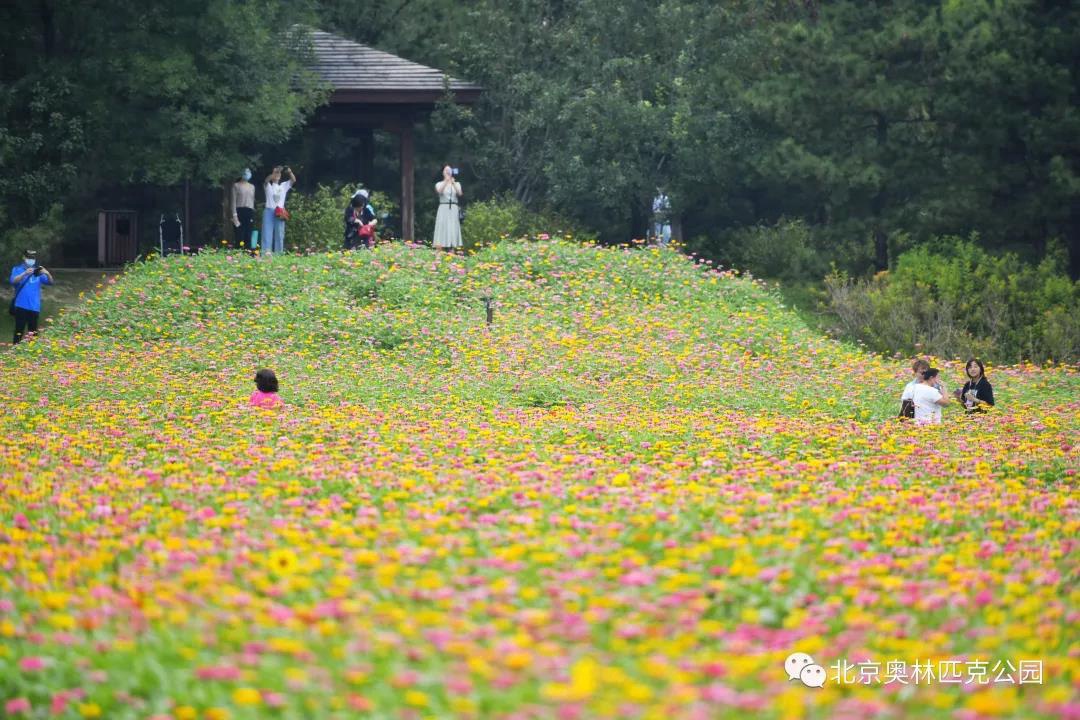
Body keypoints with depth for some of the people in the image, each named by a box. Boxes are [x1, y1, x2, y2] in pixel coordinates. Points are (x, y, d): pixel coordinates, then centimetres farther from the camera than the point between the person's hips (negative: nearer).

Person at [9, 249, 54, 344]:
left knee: (33, 332, 7)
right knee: (19, 330, -9)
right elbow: (13, 281, -15)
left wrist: (47, 274, -20)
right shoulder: (17, 269, 3)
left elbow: (50, 282, 2)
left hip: (34, 307, 4)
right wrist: (25, 273, -32)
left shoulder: (38, 271, 11)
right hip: (21, 306, -4)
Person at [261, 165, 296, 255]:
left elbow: (293, 180, 4)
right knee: (268, 232, -9)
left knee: (279, 234, 4)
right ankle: (266, 252, -15)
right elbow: (266, 180, -15)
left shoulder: (284, 186, 15)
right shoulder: (268, 186, 7)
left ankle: (278, 253, 6)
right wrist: (273, 173, -32)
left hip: (280, 212, 3)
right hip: (269, 211, -3)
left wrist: (290, 172, -15)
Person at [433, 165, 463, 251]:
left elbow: (459, 193, -6)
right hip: (443, 209, -1)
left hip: (454, 209, 1)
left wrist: (453, 183, -20)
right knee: (443, 229, -10)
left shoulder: (457, 184, 14)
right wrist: (446, 181, -24)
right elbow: (439, 191, -12)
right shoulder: (439, 184, 10)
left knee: (453, 230, -6)